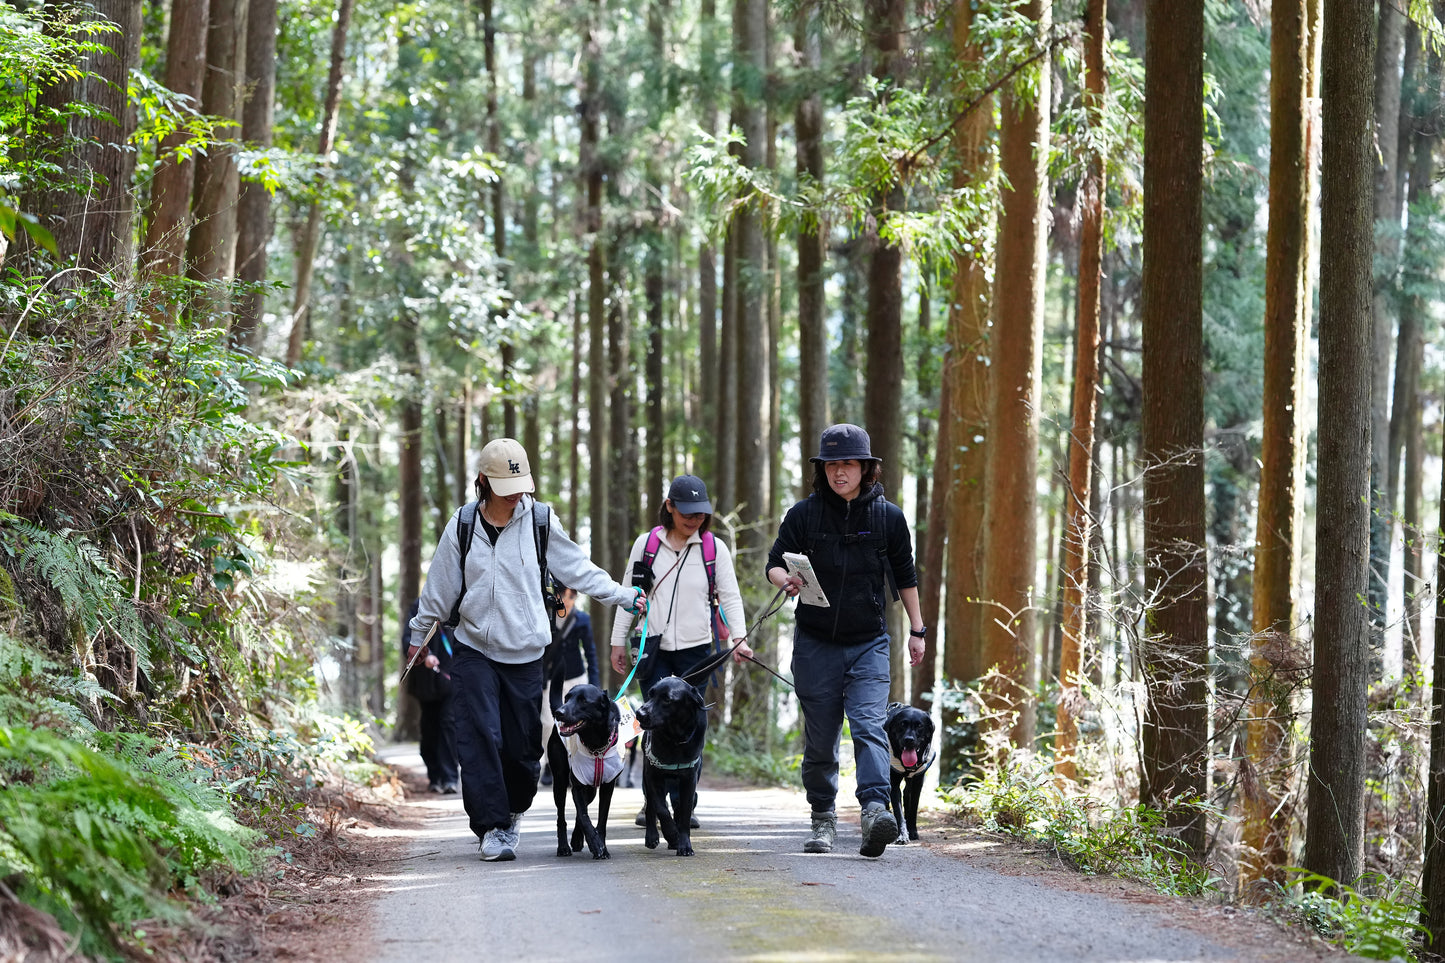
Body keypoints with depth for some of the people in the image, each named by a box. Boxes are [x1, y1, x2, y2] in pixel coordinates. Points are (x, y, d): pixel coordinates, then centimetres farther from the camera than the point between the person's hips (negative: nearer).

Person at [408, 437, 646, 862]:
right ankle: (492, 826, -10)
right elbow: (439, 587, 9)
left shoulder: (540, 519, -1)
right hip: (474, 649, 0)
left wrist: (624, 596, 5)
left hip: (525, 652, 0)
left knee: (522, 744, 3)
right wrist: (418, 637, 16)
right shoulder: (463, 524, 1)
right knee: (480, 736, -13)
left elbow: (577, 568, 8)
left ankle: (512, 814, 27)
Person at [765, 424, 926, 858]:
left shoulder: (888, 516, 3)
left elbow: (904, 577, 14)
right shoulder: (804, 514, 0)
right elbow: (774, 563, 3)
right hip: (815, 643, 1)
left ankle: (875, 810, -31)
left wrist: (917, 630, 14)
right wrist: (786, 579, -21)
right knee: (820, 737, 6)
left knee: (869, 725, -18)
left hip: (868, 643, -1)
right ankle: (823, 818, 20)